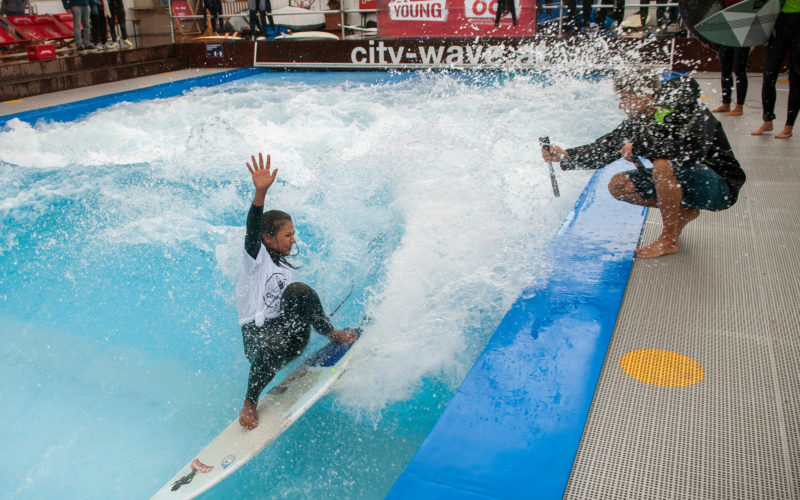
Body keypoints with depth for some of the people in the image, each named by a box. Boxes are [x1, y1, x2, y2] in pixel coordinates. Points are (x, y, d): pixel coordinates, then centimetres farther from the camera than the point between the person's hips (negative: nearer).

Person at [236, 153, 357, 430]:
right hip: (257, 335, -5)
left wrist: (328, 330, 25)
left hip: (290, 334, 5)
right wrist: (261, 193, -41)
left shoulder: (284, 268, 20)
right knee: (274, 345, -40)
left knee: (298, 289, -21)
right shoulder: (256, 258, -3)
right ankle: (249, 405, -17)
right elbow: (253, 231, -24)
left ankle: (333, 336, -6)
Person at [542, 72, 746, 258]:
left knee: (663, 164, -35)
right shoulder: (639, 121, -2)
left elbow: (692, 151, -41)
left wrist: (639, 147, -33)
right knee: (618, 185, -4)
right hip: (686, 187, 8)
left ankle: (669, 240, -20)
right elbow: (602, 150, -4)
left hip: (719, 188, -8)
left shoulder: (692, 114, -23)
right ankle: (684, 212, 8)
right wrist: (566, 156, -20)